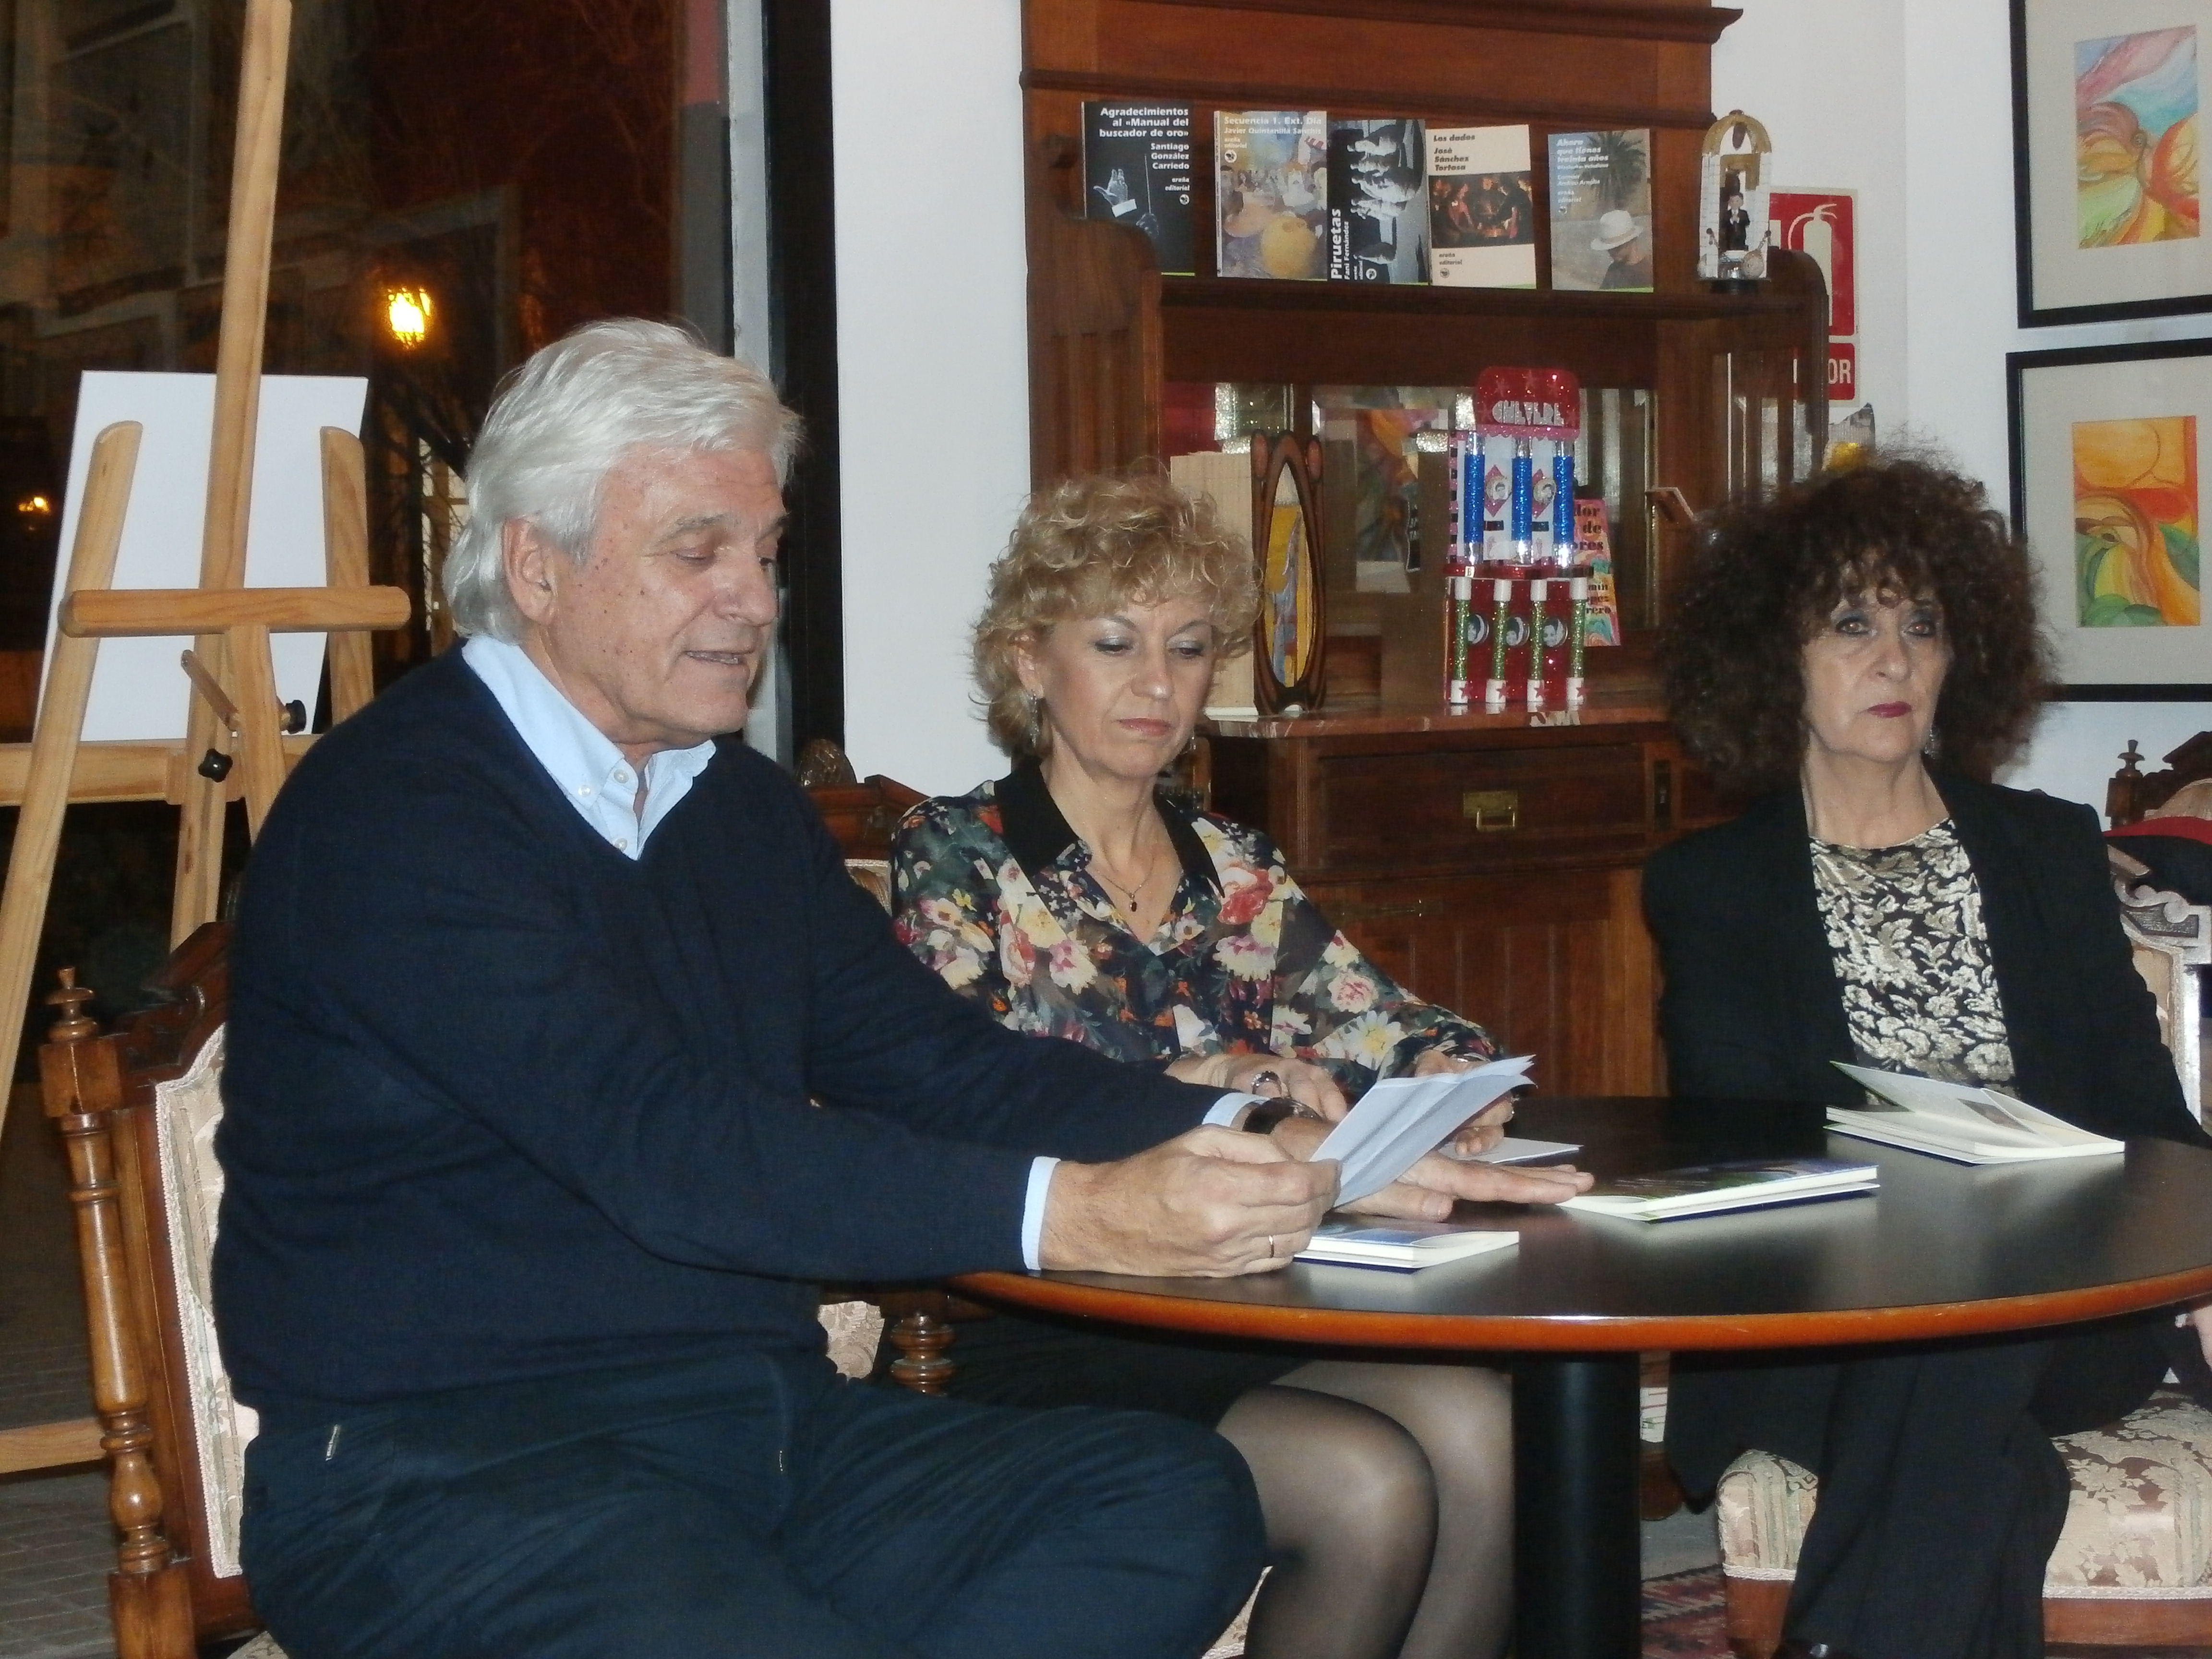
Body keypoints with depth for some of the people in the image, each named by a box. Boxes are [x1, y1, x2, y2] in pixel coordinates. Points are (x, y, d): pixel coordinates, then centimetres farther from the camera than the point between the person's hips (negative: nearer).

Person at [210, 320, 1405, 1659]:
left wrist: (1230, 1142, -7)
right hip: (446, 1477, -9)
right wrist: (1073, 1212, -29)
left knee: (1180, 1502, -13)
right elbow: (659, 1144, -23)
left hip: (762, 1421, 9)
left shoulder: (747, 809, 17)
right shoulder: (396, 809, -11)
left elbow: (940, 1066, 11)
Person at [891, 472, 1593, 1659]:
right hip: (1045, 1347, -5)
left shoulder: (1233, 870, 18)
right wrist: (1216, 1086, -24)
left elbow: (1391, 1029, 11)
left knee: (1474, 1424, -24)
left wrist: (1453, 1080, -13)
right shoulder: (956, 857, 0)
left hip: (1240, 1312, 5)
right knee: (1370, 1486, -27)